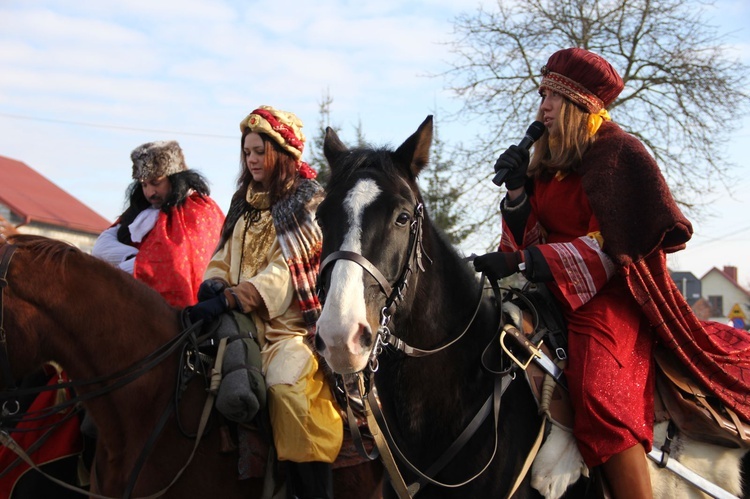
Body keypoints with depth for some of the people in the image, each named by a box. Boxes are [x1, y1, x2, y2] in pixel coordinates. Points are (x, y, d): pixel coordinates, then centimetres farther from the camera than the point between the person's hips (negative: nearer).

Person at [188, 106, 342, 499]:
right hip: (244, 321, 7)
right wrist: (213, 285, -6)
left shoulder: (309, 202, -2)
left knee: (286, 383, -33)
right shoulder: (245, 202, 19)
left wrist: (230, 300, -24)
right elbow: (225, 255, 19)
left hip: (290, 323, -7)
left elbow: (287, 270, -13)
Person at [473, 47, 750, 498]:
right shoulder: (545, 163, 17)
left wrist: (522, 262, -21)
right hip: (552, 291, 9)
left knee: (599, 395, -30)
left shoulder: (620, 152, -5)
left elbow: (610, 245, -14)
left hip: (610, 292, -8)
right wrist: (516, 190, -4)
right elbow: (531, 238, 14)